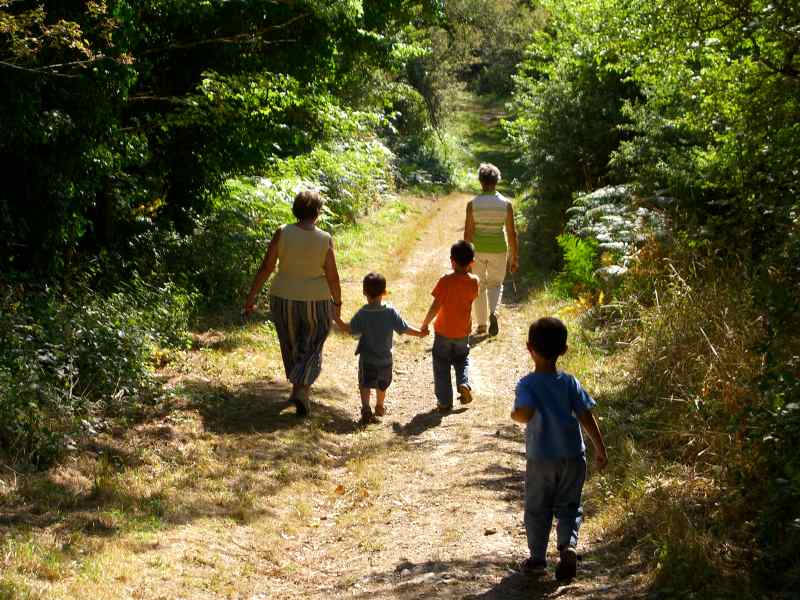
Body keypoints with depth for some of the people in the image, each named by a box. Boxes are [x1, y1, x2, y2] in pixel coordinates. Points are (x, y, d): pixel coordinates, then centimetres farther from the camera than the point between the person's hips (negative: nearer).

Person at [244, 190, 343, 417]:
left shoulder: (282, 233, -12)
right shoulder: (325, 240, -13)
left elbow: (266, 266, -10)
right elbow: (332, 276, -10)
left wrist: (252, 295, -2)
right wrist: (337, 302, 5)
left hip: (284, 299, 2)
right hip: (316, 302, -2)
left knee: (291, 345, 21)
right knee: (311, 349, 11)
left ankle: (300, 388, 35)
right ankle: (300, 391, -7)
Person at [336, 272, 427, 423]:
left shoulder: (362, 313, -14)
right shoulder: (390, 311, -12)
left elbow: (349, 329, -7)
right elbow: (404, 328, -8)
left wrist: (336, 319, 7)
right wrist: (419, 333, 8)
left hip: (367, 359, -2)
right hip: (385, 359, 2)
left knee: (365, 385, 3)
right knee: (382, 385, 22)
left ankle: (366, 409, -17)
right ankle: (380, 407, 40)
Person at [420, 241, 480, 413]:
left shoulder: (445, 281, -20)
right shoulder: (474, 282, -10)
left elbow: (435, 307, -20)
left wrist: (425, 324, -8)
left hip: (443, 331, -3)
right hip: (463, 332, 3)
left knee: (441, 366, 10)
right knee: (462, 360, 26)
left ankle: (444, 402, 11)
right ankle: (464, 384, 1)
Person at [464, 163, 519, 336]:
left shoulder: (473, 204, -9)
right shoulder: (505, 204, -6)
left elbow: (468, 232, -8)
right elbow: (512, 233, -4)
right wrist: (514, 257, 5)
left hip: (477, 249, 0)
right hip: (498, 249, 1)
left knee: (479, 287, 15)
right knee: (495, 284, 18)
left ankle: (481, 325, 20)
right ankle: (493, 312, -9)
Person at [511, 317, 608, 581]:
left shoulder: (527, 384, -14)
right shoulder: (569, 382, -6)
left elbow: (525, 413, -31)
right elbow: (586, 416, -5)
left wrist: (515, 415, -7)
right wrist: (600, 448, 3)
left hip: (540, 459, -2)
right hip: (572, 457, 2)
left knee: (537, 509, 14)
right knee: (568, 506, 13)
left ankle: (537, 556, 21)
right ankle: (568, 545, -10)